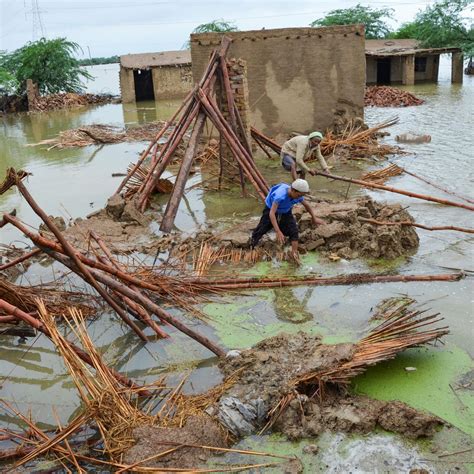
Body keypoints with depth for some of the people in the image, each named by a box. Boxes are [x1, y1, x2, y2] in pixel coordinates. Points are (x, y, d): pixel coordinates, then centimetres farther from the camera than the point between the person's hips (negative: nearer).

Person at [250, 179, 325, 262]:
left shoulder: (298, 196, -25)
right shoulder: (280, 195, -44)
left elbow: (307, 206, -2)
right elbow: (271, 213, -50)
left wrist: (314, 219, 0)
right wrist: (278, 232, -56)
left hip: (286, 212, 4)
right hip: (271, 209, -4)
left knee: (293, 230, -12)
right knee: (261, 229, 1)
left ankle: (294, 252, -4)